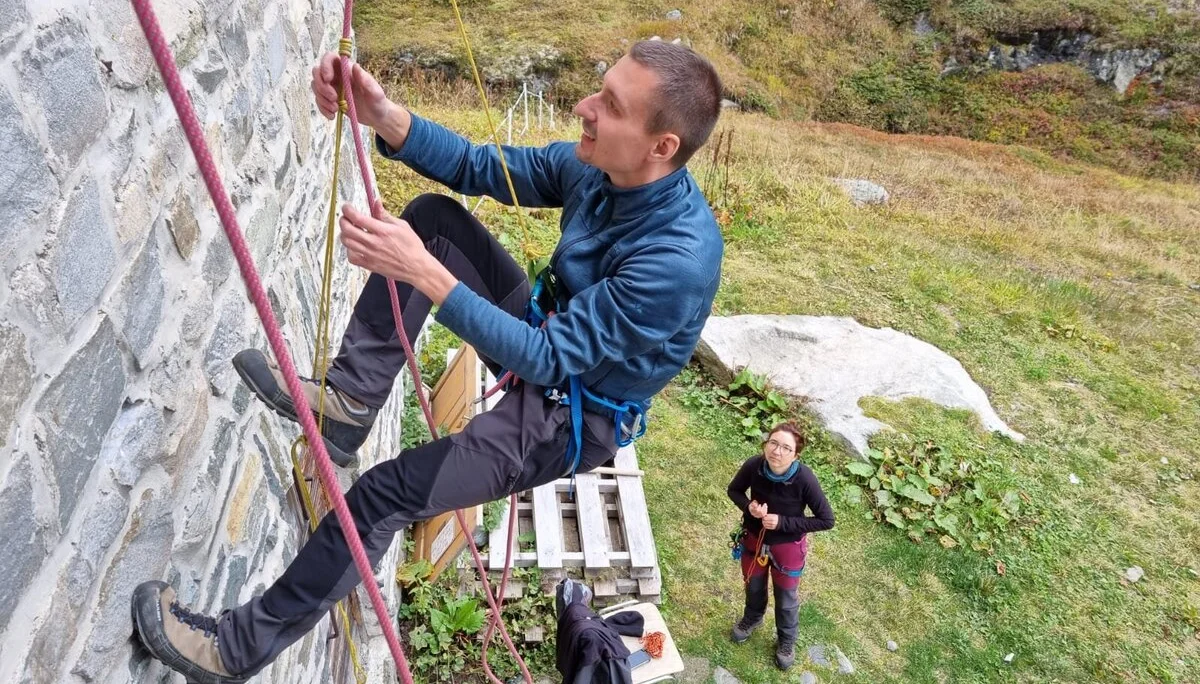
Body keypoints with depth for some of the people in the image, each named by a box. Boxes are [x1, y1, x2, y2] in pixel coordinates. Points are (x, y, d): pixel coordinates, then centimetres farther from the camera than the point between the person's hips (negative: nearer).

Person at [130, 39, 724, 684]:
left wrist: (424, 274, -37)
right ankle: (352, 398, -3)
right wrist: (382, 115, -24)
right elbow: (481, 168, -7)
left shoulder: (681, 258, -34)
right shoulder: (596, 164, -11)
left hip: (575, 418, -7)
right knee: (434, 215, -5)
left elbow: (548, 359, -32)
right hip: (553, 333, 8)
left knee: (389, 489, -16)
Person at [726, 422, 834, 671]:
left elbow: (826, 520, -22)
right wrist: (748, 506, -26)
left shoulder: (804, 479, -34)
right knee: (753, 586, 30)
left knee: (786, 598, 23)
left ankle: (786, 641, 52)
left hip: (788, 547, -2)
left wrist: (783, 522, -28)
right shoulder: (753, 466, -26)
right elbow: (734, 490, -5)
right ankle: (752, 619, 62)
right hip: (754, 538, 3)